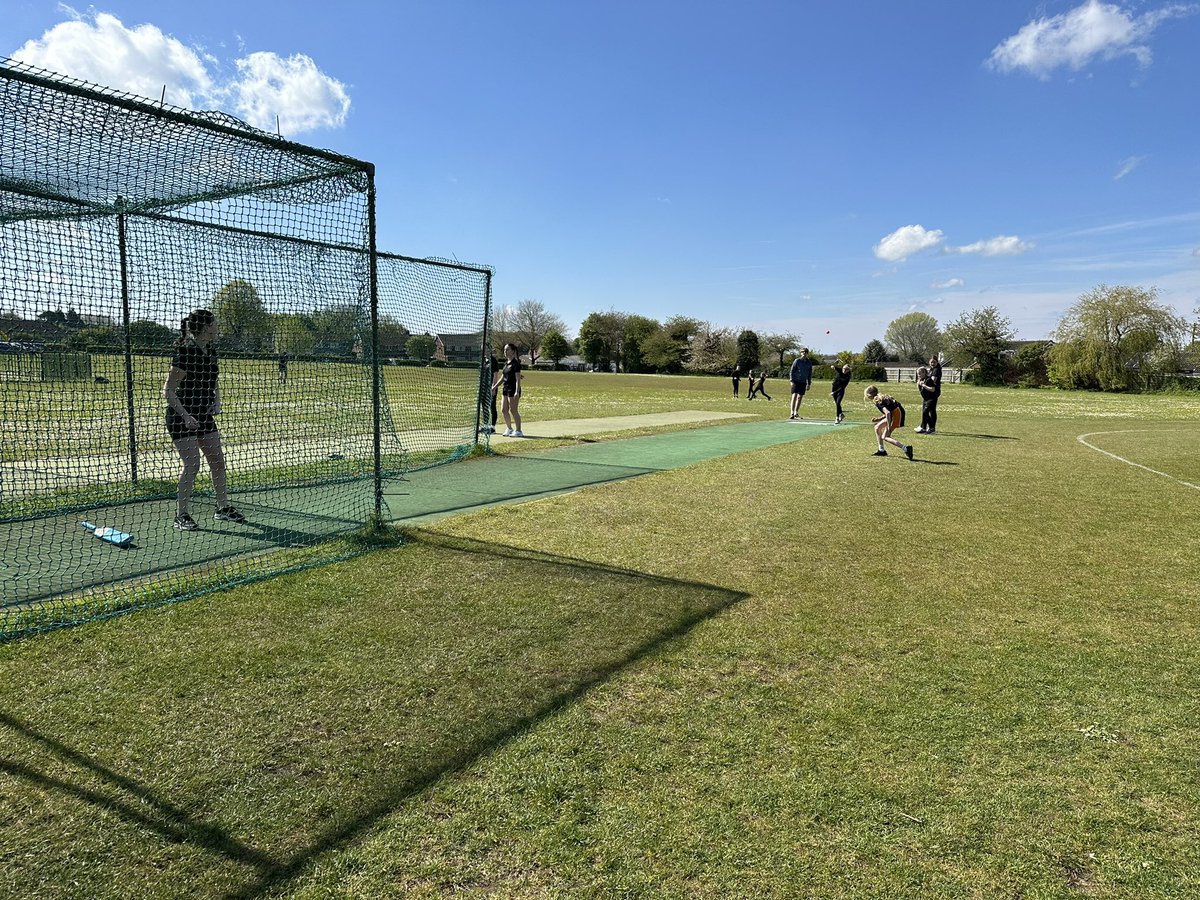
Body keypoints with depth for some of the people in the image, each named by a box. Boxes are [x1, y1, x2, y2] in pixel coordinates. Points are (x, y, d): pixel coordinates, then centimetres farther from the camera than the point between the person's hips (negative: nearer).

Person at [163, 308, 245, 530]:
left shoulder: (211, 351, 5)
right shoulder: (185, 353, -19)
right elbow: (168, 391, -18)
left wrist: (216, 402, 2)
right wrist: (186, 416, -25)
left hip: (204, 415, 8)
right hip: (181, 417, -8)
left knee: (218, 460, 8)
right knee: (192, 464, -10)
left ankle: (223, 508, 19)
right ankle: (182, 515, 1)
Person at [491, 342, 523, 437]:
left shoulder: (515, 363, -12)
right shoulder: (506, 363, 13)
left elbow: (518, 379, -17)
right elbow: (502, 378, 20)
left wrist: (517, 392, -24)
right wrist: (494, 387, 17)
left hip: (513, 389, -9)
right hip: (506, 389, 9)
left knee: (513, 410, -5)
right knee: (504, 410, 10)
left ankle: (519, 431, 4)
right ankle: (509, 428, 25)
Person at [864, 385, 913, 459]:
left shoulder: (877, 402, -11)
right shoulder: (881, 398, 18)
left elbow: (888, 413, -24)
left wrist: (888, 427, -24)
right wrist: (879, 419, 15)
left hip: (897, 413, -10)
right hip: (894, 413, 10)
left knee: (884, 437, -7)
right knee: (877, 427, 18)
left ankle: (906, 448, -16)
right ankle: (881, 450, 22)